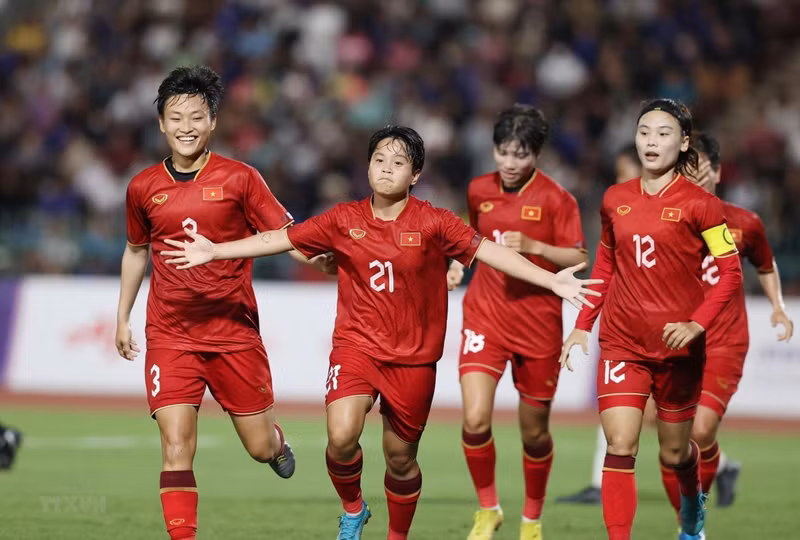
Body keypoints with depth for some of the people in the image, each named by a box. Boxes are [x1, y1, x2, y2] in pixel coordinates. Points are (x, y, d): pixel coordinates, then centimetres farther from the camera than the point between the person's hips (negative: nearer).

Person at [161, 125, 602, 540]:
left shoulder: (433, 224, -6)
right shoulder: (344, 220, 0)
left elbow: (490, 251, -8)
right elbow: (278, 239, 6)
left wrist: (552, 281, -16)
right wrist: (214, 251, 3)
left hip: (414, 357, 0)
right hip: (356, 346, 1)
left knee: (401, 458, 7)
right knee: (341, 437, -21)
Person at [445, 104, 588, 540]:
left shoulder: (555, 198, -8)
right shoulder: (479, 191, 3)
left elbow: (579, 259, -8)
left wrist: (534, 246, -22)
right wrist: (460, 262, 5)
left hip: (539, 321, -2)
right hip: (485, 315, 2)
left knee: (534, 431, 8)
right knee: (475, 419, -15)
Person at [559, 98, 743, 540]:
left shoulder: (699, 203, -8)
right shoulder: (615, 200, 4)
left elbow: (730, 272, -7)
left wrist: (696, 324, -18)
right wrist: (582, 326, 11)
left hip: (677, 345, -2)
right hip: (622, 341, 2)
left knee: (673, 453, 13)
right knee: (620, 448, -13)